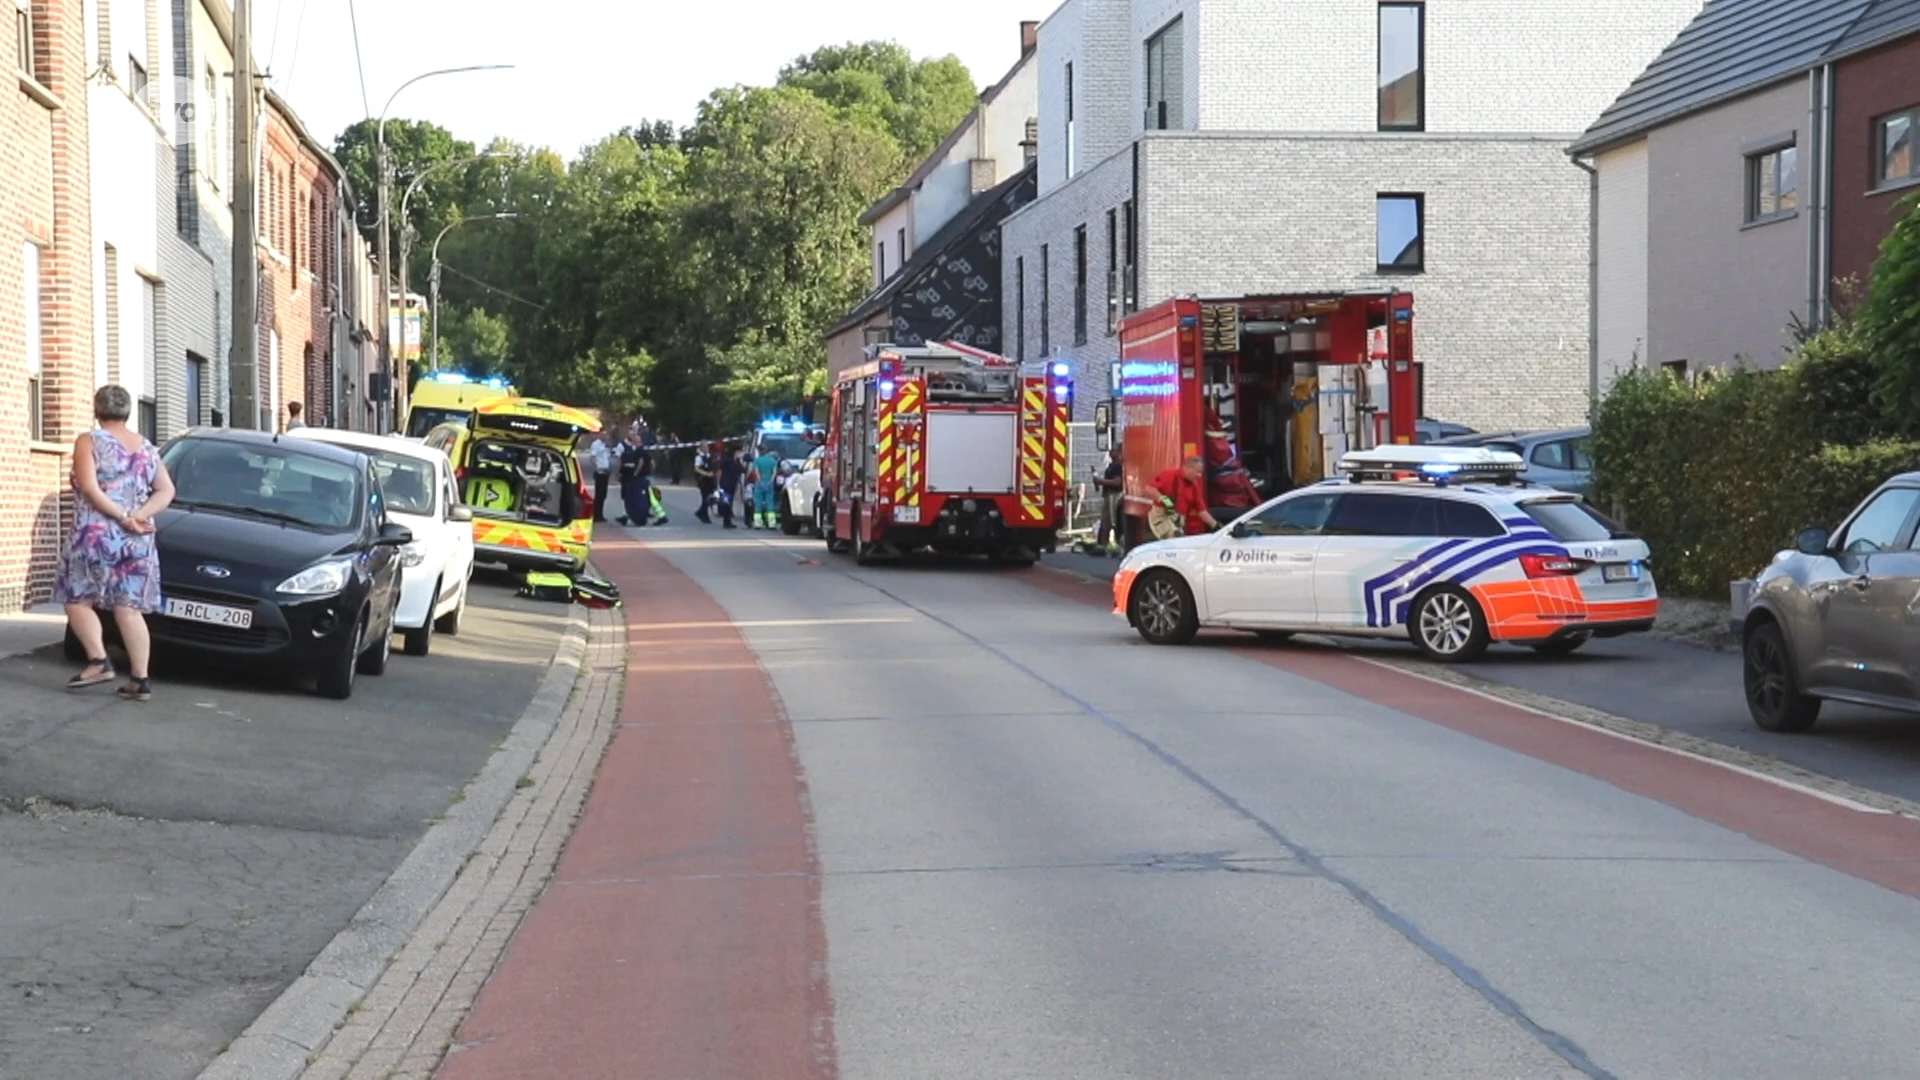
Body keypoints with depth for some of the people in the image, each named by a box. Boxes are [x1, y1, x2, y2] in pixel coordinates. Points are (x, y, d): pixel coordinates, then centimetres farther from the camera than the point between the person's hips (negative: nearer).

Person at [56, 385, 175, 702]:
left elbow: (89, 488, -15)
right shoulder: (146, 448, 13)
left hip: (97, 536, -5)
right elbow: (166, 490, 7)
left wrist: (122, 516, -13)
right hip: (137, 541, 5)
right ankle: (140, 680, -4)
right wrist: (139, 515, -5)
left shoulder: (89, 441, -3)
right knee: (129, 608, 3)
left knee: (76, 599, 7)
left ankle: (99, 661, -7)